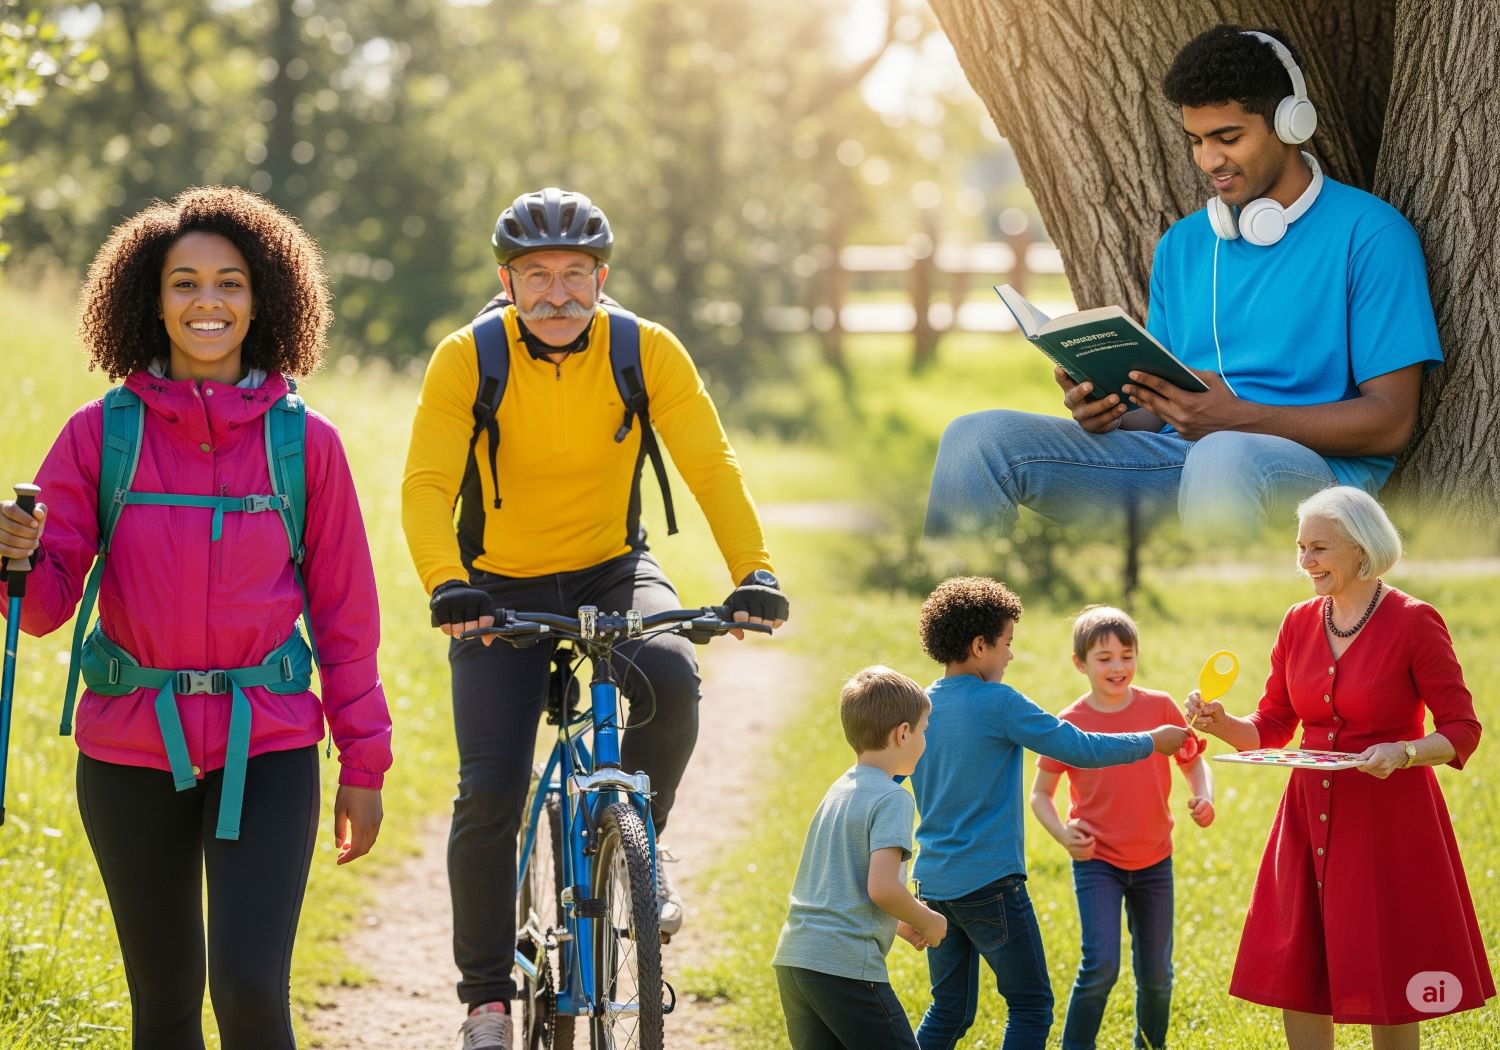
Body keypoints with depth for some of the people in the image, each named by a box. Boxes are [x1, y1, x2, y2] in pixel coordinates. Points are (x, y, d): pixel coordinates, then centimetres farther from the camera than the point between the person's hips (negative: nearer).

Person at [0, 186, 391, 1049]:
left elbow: (344, 609, 5)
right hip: (131, 750, 1)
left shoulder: (305, 441, 0)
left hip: (267, 750, -1)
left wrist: (364, 764, 4)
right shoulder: (101, 433, -1)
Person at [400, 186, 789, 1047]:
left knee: (671, 677, -32)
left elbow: (712, 466, -17)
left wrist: (755, 571, -32)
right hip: (503, 588, -1)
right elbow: (427, 485, -24)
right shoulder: (467, 359, -15)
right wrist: (447, 586, -42)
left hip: (612, 571, 1)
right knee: (491, 790, -12)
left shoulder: (647, 352, -12)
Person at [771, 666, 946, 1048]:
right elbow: (882, 887, -18)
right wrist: (927, 922, -1)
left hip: (793, 959, 8)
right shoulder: (892, 798, -8)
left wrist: (900, 924, 20)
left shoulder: (839, 791, 19)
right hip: (846, 966, -8)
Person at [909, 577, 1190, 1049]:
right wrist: (1151, 742, 3)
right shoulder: (998, 703, -12)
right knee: (1030, 1006, 2)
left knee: (949, 1011, 14)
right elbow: (1079, 749, -10)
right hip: (990, 880, -7)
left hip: (934, 881, 7)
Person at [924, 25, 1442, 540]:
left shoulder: (1370, 235, -1)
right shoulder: (1182, 245, 20)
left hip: (1313, 464, -6)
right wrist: (1112, 414, -4)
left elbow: (1392, 420, -8)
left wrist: (1239, 419, -20)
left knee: (1223, 458, -43)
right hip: (1172, 459, 6)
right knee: (976, 438, -14)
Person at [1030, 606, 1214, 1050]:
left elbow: (1194, 762, 7)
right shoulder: (1071, 723, -9)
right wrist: (1062, 834, -19)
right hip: (1096, 860, -3)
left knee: (1155, 974, 11)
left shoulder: (1160, 707, -5)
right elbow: (1040, 792, -1)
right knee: (1101, 965, -17)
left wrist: (1203, 797, -14)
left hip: (1153, 861, 3)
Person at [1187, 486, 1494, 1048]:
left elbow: (1462, 730, -8)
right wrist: (1221, 723, -9)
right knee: (1296, 982, 6)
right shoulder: (1299, 624, 5)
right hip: (1310, 819, 5)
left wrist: (1403, 752, -25)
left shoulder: (1414, 622, -10)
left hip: (1390, 822, -5)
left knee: (1388, 993, 0)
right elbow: (1271, 727, 11)